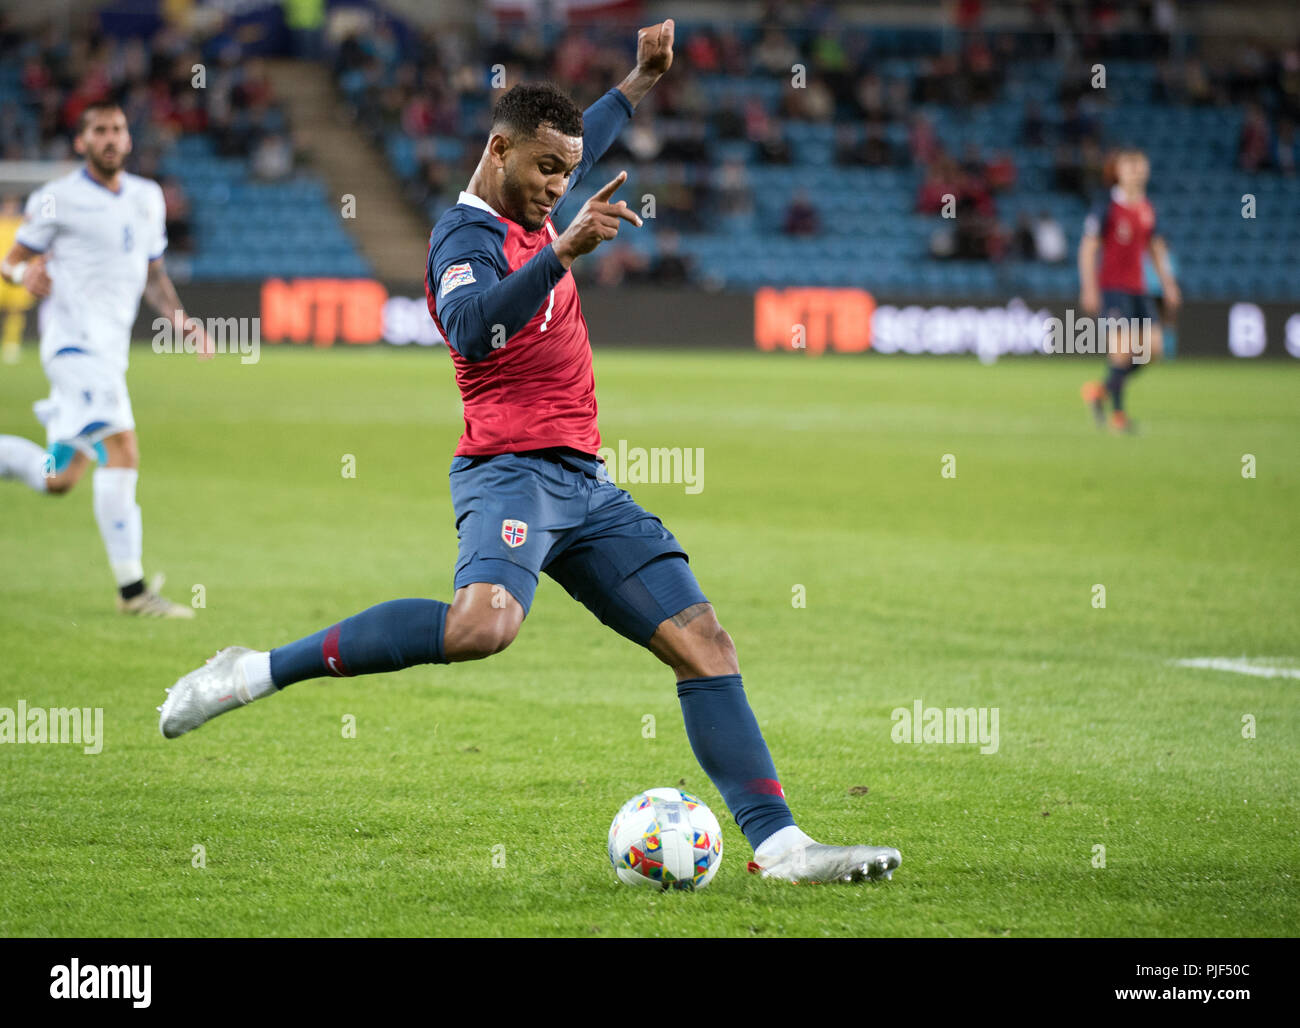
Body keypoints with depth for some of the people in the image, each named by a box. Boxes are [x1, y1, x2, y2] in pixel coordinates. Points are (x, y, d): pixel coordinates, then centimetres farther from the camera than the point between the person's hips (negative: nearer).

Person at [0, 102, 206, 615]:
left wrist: (178, 319, 10)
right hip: (74, 340, -7)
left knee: (57, 480, 8)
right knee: (121, 452, -21)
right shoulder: (58, 199, -4)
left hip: (111, 350, 7)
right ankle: (131, 589, -21)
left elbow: (152, 273, 26)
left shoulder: (147, 197, 15)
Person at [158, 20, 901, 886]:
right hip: (511, 471, -9)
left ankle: (777, 843, -3)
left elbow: (580, 149, 43)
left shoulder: (530, 215, 18)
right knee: (484, 622, -36)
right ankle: (256, 674, -25)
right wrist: (562, 252, -39)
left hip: (584, 484, 9)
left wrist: (639, 84, 44)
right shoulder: (468, 236, -9)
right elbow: (469, 326, -32)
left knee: (703, 641, 0)